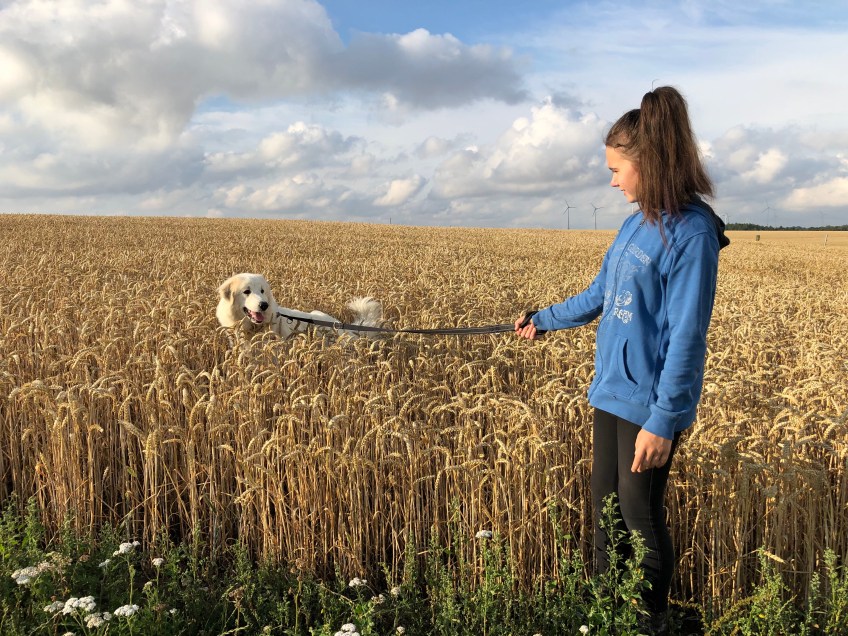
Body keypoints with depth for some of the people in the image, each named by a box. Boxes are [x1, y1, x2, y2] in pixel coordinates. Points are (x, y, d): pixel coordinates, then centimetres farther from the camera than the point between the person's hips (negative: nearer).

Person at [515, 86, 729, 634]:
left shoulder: (691, 232, -17)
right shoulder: (637, 224, 6)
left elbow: (687, 337, -19)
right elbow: (599, 297, 19)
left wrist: (663, 422, -19)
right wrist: (542, 321, 29)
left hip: (650, 404, -8)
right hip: (612, 393, 8)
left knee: (641, 518, 6)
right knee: (605, 509, 16)